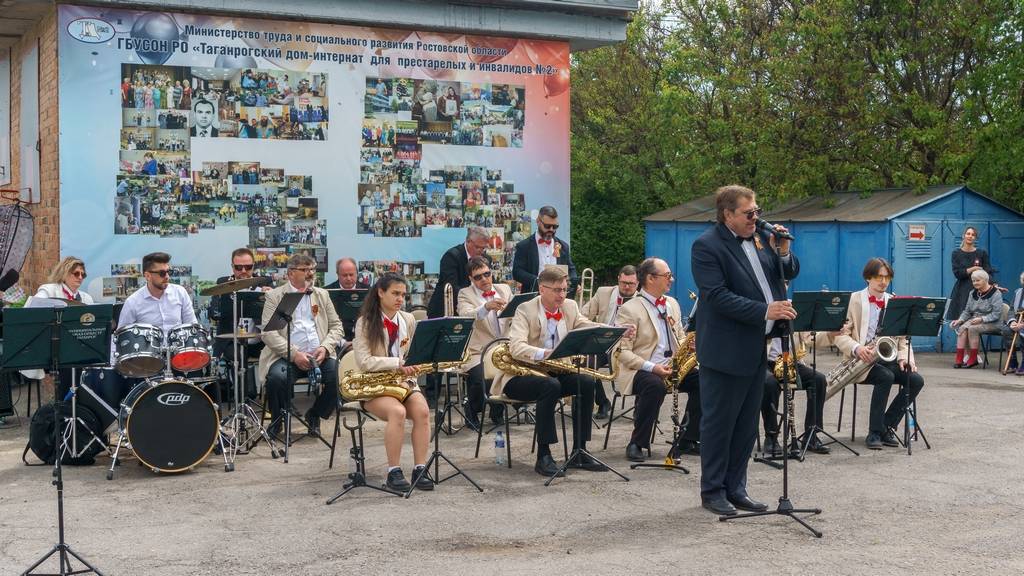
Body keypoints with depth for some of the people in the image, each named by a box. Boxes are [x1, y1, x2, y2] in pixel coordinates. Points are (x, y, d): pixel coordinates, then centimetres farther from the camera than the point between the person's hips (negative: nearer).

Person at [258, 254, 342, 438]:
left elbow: (336, 326, 15)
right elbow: (267, 332, -6)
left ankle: (314, 416, 4)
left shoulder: (322, 295, 18)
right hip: (286, 356, -3)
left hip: (318, 355, 3)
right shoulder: (274, 296, 5)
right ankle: (277, 420, -2)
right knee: (277, 377, -34)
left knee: (337, 374, -25)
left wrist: (325, 347, -6)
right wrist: (294, 354, -17)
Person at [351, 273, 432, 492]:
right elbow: (363, 362, -13)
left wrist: (410, 368, -7)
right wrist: (398, 363, -21)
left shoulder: (408, 320, 11)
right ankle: (394, 473, -26)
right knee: (397, 411, -34)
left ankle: (419, 469, -23)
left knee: (422, 410, -28)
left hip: (404, 381, 4)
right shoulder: (365, 323, -3)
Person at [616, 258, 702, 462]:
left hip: (672, 367, 7)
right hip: (639, 370, -7)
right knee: (655, 385, -38)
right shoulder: (629, 309, -8)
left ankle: (687, 441, -4)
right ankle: (636, 444, -24)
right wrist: (652, 367, -26)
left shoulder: (672, 304, 15)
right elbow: (622, 352, -14)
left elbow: (680, 337, 23)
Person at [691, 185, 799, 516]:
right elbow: (718, 296, -21)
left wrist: (783, 252, -6)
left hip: (757, 349, 7)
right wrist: (764, 311, -26)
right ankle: (712, 492, 13)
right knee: (718, 423, 2)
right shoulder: (707, 246, -13)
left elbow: (790, 273, 16)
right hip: (726, 350, -7)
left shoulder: (761, 237, 9)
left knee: (746, 423, 13)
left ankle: (735, 488, 23)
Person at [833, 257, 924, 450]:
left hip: (888, 358, 5)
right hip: (863, 360, -5)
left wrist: (905, 357, -6)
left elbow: (902, 337, 14)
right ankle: (874, 432, -23)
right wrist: (856, 348, -25)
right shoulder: (854, 300, 2)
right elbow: (840, 335, -6)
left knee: (916, 380, -20)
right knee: (886, 376, -33)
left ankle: (887, 427, -7)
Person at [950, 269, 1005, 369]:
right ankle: (959, 359, -30)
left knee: (972, 328, -31)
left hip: (992, 323, -6)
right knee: (962, 328, -25)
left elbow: (996, 314, -16)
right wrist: (960, 320, -6)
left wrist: (981, 319, -26)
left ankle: (973, 359, -20)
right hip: (975, 320, 6)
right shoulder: (973, 293, 12)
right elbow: (967, 311, 13)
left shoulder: (995, 293, -10)